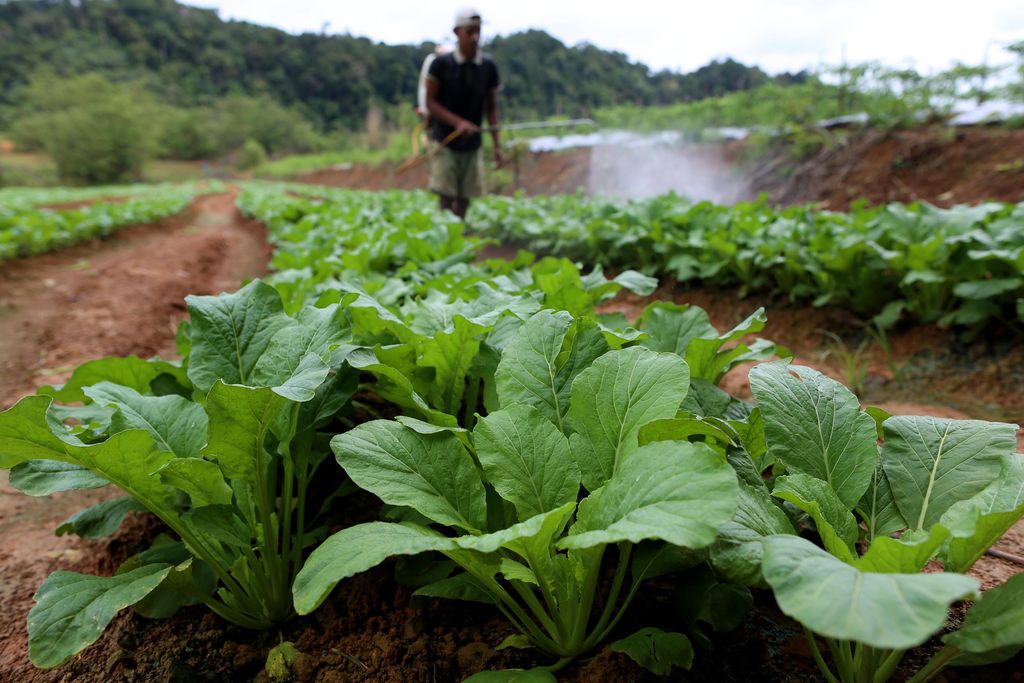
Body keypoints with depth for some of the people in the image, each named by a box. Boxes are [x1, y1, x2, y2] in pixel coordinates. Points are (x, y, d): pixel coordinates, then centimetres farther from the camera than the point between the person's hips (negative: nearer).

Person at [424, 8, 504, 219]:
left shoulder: (488, 67, 1)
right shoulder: (441, 63, -7)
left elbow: (491, 107, 6)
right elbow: (430, 102, -6)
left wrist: (497, 146, 0)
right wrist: (458, 122, -21)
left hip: (473, 144, 3)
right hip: (445, 142, -3)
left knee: (464, 199, 6)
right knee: (446, 198, -6)